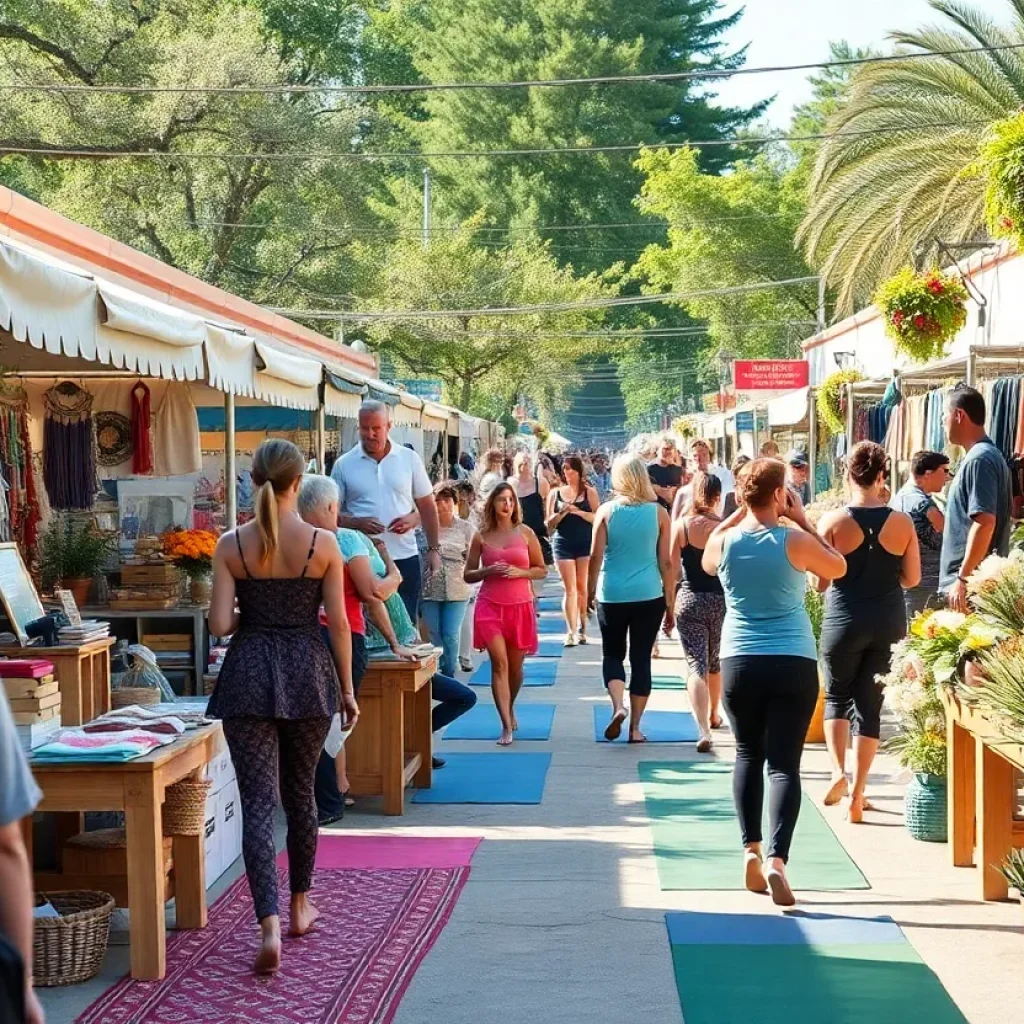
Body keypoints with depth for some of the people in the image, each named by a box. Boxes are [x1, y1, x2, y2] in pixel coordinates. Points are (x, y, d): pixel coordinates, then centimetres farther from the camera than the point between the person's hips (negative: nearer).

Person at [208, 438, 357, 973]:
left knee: (258, 802, -2)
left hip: (249, 673, -1)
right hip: (307, 672, 1)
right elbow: (338, 622, -4)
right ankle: (299, 906, 33)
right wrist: (347, 688, 6)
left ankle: (270, 925, -16)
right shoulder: (322, 543, -5)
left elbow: (221, 623, -8)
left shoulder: (231, 544, -5)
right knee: (300, 793, 19)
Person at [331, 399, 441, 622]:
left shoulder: (409, 459, 5)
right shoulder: (344, 465, 2)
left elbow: (427, 507, 9)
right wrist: (357, 523, -15)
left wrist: (433, 549, 0)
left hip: (404, 557, 1)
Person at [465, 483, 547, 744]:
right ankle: (507, 726, -15)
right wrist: (489, 571, -11)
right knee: (499, 662, -13)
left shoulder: (525, 533, 3)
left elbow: (541, 570, 8)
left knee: (515, 665, 12)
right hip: (490, 605, -1)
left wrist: (519, 572, -10)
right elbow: (468, 575, 8)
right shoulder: (481, 536, 3)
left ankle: (510, 710, 38)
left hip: (520, 605, 1)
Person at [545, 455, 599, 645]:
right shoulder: (555, 493, 8)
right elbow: (550, 524, 7)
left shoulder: (589, 492, 5)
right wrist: (561, 512, -11)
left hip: (586, 543, -1)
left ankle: (582, 628, 10)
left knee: (582, 587, 2)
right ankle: (571, 631, -10)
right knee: (570, 589, -5)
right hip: (563, 544, 1)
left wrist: (578, 512, -17)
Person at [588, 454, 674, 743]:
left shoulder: (606, 511, -4)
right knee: (641, 658, 8)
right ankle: (635, 727, 10)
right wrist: (670, 599, 8)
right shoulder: (658, 513, -1)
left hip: (612, 595, -1)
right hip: (649, 595, 1)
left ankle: (618, 706, -9)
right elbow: (666, 562, 0)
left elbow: (596, 558, -3)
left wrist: (590, 592, 9)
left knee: (613, 653, 15)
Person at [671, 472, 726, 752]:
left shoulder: (681, 525, -6)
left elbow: (671, 569, -6)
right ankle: (714, 715, 42)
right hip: (722, 600, 2)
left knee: (696, 666, -5)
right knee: (716, 662, 23)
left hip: (690, 601, -2)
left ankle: (704, 730, -21)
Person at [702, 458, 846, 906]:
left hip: (739, 663, 2)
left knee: (749, 754, 18)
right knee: (784, 762, -2)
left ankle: (751, 852, 11)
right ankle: (776, 858, -16)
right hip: (793, 664, -2)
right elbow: (838, 567, 9)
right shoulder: (794, 542, -10)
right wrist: (803, 520, 8)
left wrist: (740, 513, 16)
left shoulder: (723, 542, -3)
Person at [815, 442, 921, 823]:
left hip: (844, 621, -2)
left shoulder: (833, 521, -10)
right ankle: (857, 794, 9)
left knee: (837, 696, 17)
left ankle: (838, 772, -4)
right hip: (888, 623, 2)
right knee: (870, 704, 9)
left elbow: (820, 580, -8)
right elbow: (912, 578, 1)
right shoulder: (902, 522, -4)